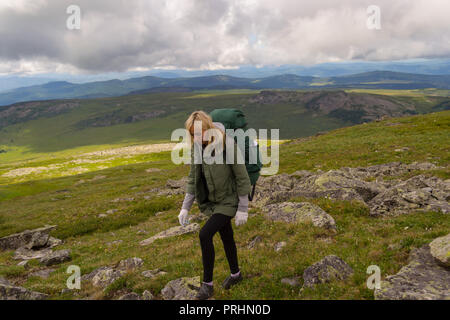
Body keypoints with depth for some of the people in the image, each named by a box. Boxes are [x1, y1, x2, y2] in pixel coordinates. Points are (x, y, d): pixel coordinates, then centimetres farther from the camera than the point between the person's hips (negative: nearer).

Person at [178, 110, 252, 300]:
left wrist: (243, 209, -15)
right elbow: (193, 179, 4)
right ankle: (235, 274, 42)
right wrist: (185, 207, 2)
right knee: (226, 237, 20)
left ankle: (207, 283, 1)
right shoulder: (197, 148, -5)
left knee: (205, 235, -18)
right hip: (212, 201, 6)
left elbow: (242, 178, -18)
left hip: (229, 201, -6)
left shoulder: (228, 146, -25)